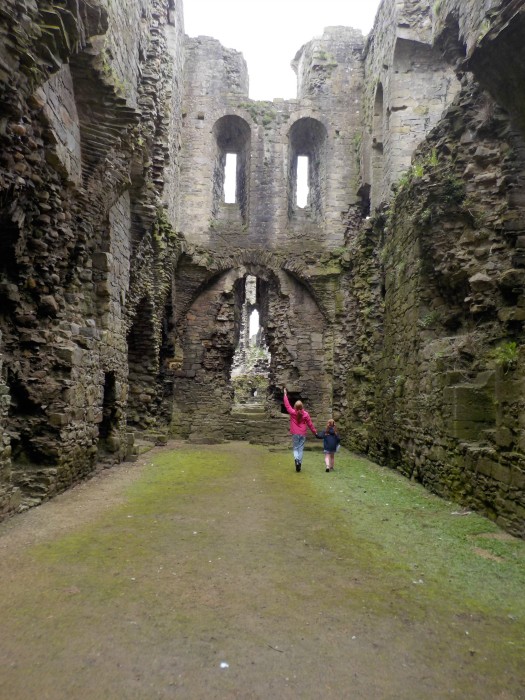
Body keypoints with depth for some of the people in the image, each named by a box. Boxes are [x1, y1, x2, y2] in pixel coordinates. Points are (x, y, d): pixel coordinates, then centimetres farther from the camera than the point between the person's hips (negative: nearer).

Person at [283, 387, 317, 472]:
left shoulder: (292, 413, -7)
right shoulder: (306, 414, -5)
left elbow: (287, 405, 1)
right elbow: (310, 424, 2)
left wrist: (285, 394, 8)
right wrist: (315, 432, 14)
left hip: (295, 434, -1)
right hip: (303, 434, 1)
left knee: (295, 448, 8)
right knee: (301, 449, 8)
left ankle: (296, 459, -22)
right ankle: (299, 464, 7)